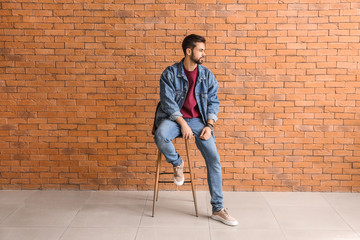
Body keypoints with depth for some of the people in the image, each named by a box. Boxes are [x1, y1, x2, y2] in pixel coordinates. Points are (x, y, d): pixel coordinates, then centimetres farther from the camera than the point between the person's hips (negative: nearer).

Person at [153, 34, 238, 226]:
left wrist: (209, 126, -9)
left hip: (198, 120, 2)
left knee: (214, 159, -12)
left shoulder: (207, 75, 4)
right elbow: (168, 102, -10)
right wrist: (183, 124, -20)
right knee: (160, 137, -36)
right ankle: (177, 164, -1)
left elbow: (213, 102, 6)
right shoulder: (170, 73, -5)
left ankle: (218, 209, 0)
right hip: (173, 117, -2)